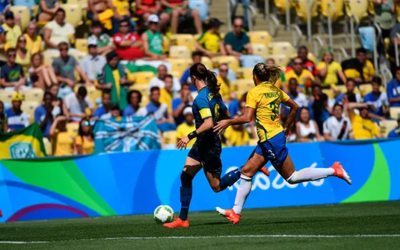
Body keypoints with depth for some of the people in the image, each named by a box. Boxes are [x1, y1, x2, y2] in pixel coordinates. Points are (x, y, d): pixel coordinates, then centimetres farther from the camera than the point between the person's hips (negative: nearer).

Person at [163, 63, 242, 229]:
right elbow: (226, 115, 14)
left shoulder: (201, 98, -23)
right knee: (185, 176, 5)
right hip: (201, 144, 9)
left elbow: (208, 123, -32)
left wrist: (190, 136, -28)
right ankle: (183, 219, 6)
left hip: (209, 145, -9)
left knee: (216, 186, 4)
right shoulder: (214, 93, 5)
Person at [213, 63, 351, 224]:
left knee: (292, 177, -2)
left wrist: (228, 122, -7)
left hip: (270, 140, -9)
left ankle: (333, 171, -3)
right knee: (247, 171, 11)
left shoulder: (254, 92, -12)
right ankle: (236, 212, 11)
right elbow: (295, 107, 16)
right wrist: (286, 127, 24)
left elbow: (247, 118, -20)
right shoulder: (275, 90, 10)